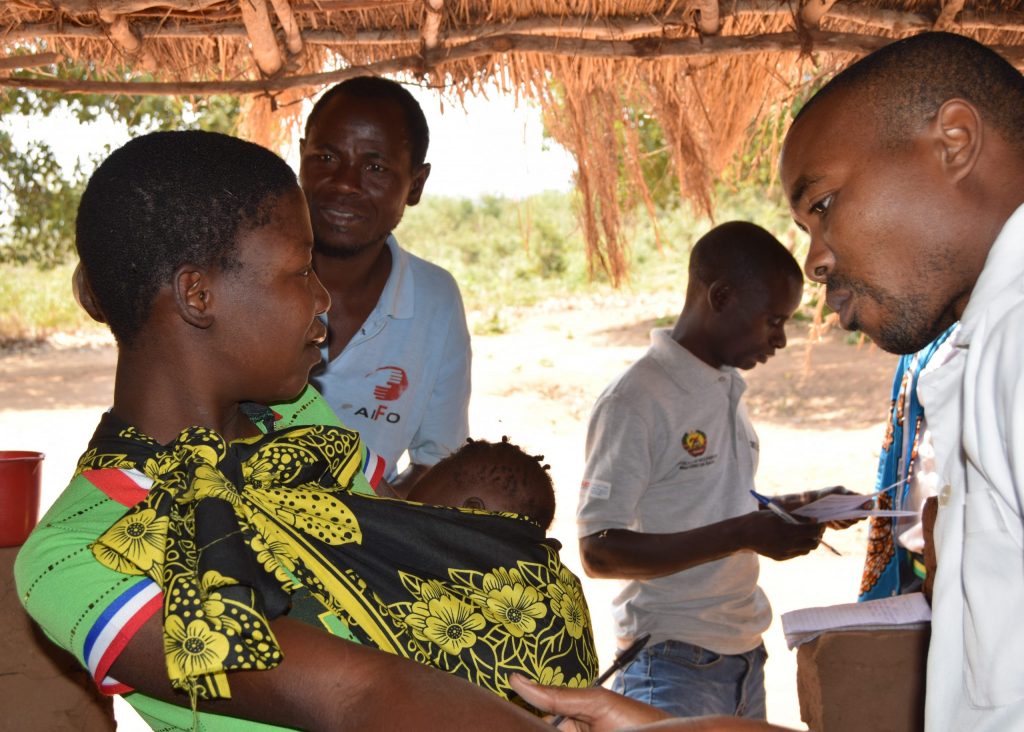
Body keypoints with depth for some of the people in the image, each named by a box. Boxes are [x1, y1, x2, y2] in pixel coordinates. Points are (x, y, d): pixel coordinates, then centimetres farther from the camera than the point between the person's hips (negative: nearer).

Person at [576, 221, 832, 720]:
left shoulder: (727, 389, 11)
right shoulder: (635, 401, -15)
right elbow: (599, 551, -19)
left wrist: (783, 513, 1)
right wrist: (742, 534, -22)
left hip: (745, 656, 8)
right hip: (675, 667, -7)